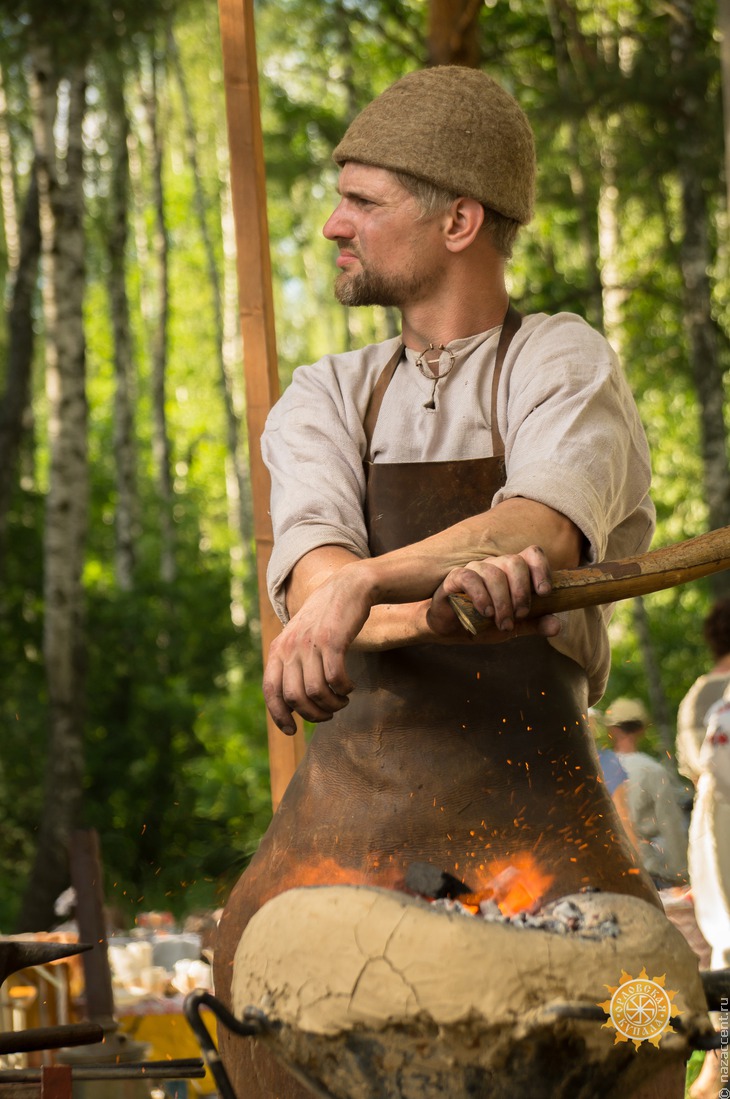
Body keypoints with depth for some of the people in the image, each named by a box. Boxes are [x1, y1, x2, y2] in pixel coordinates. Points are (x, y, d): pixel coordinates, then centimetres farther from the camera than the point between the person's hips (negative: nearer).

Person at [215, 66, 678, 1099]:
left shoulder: (565, 366, 3)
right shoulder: (321, 403, 15)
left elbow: (541, 531, -19)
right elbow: (309, 573, -6)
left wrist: (362, 590, -37)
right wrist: (447, 601, -28)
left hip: (530, 810, -3)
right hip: (351, 796, 4)